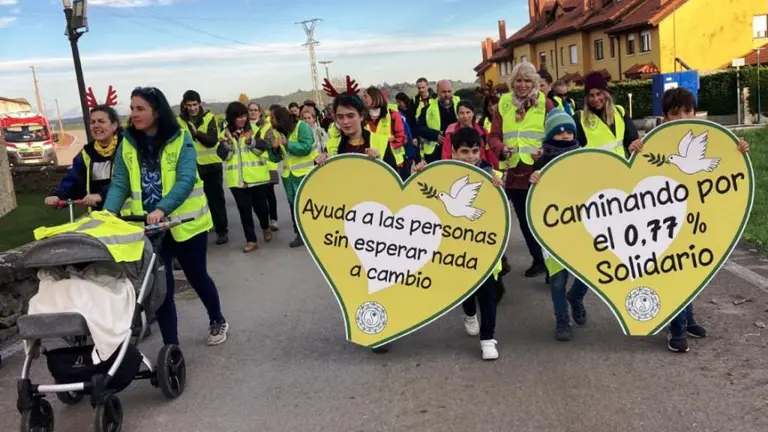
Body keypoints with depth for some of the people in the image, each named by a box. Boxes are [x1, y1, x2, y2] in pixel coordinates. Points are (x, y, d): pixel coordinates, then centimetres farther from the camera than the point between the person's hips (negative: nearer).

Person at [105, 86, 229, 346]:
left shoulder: (180, 139, -9)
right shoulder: (127, 144, 1)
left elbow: (185, 180, -19)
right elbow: (119, 184, -3)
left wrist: (162, 209, -33)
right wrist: (109, 213, -21)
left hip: (184, 222, -2)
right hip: (147, 226, 3)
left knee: (196, 276, 13)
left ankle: (217, 321, 38)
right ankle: (171, 346, 12)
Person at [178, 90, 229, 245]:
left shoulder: (209, 118, -4)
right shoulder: (180, 121, 2)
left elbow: (213, 140, -15)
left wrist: (196, 133, -28)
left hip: (211, 166, -2)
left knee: (216, 199, 4)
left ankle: (222, 231, 12)